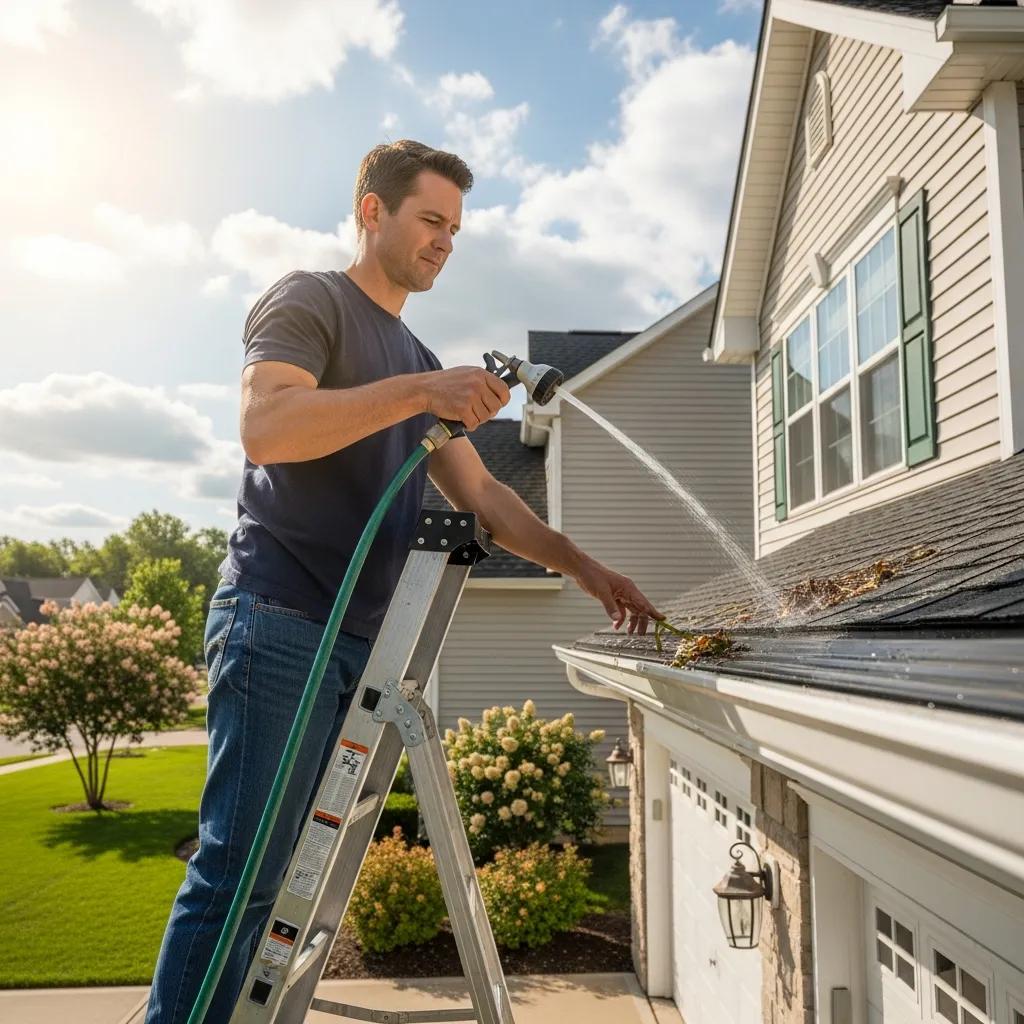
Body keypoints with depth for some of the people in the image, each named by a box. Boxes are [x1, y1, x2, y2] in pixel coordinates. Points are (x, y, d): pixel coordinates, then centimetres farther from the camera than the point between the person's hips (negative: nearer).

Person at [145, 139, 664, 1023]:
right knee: (241, 874, -8)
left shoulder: (418, 362, 23)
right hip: (281, 619, -7)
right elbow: (264, 426, -17)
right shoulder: (310, 300, 2)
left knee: (303, 875, 7)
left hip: (362, 639, 8)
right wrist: (420, 392, -21)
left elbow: (480, 496, 20)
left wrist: (582, 567, 11)